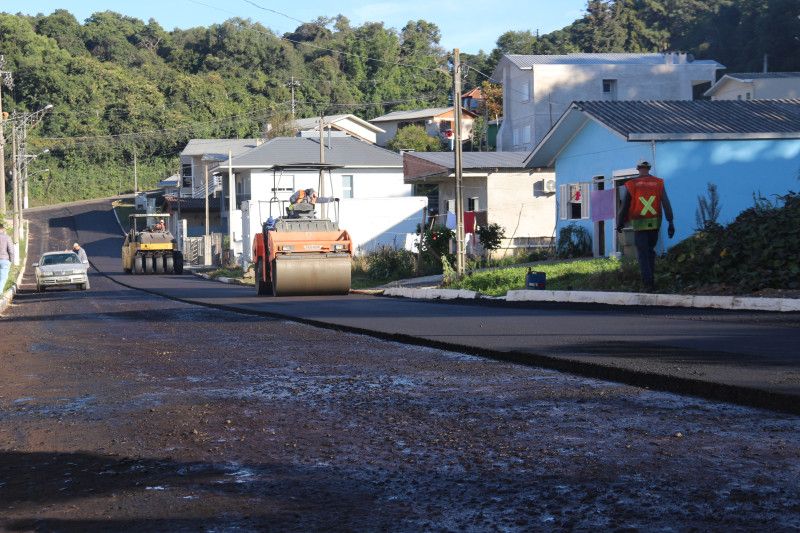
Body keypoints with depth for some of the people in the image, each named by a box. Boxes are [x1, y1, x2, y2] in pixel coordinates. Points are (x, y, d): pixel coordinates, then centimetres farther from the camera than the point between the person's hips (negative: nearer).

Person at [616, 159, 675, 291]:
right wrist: (671, 223, -5)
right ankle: (650, 277, 19)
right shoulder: (659, 183, -1)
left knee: (643, 254, 2)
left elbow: (624, 206, -3)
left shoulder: (630, 185, -6)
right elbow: (666, 204, -7)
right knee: (650, 250, 22)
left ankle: (648, 283, -8)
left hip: (639, 225, -2)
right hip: (654, 223, 2)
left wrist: (620, 223, 10)